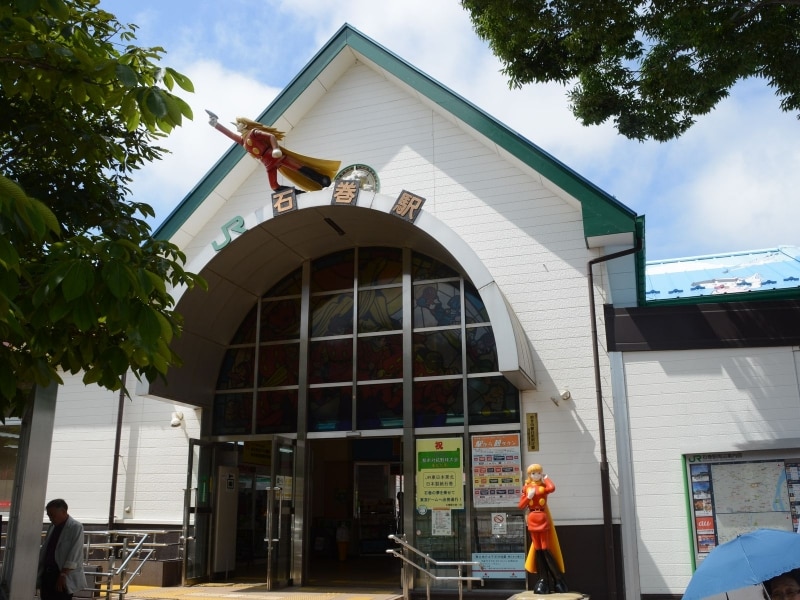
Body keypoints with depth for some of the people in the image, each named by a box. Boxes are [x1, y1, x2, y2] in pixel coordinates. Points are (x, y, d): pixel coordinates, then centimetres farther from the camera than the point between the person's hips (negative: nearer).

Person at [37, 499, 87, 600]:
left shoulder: (76, 527, -10)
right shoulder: (52, 526, 12)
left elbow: (74, 554, -15)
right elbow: (44, 549, 17)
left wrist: (63, 575, -19)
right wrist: (39, 571, 12)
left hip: (63, 577, -7)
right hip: (47, 574, 7)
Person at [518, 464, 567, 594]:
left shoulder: (544, 486, 0)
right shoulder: (526, 487, 6)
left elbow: (552, 488, -25)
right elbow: (521, 505, 4)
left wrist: (546, 478, -8)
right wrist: (528, 497, -12)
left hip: (542, 519, -3)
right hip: (532, 520, 3)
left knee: (545, 549, -6)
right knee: (538, 550, 5)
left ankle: (558, 579, 4)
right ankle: (543, 580, 10)